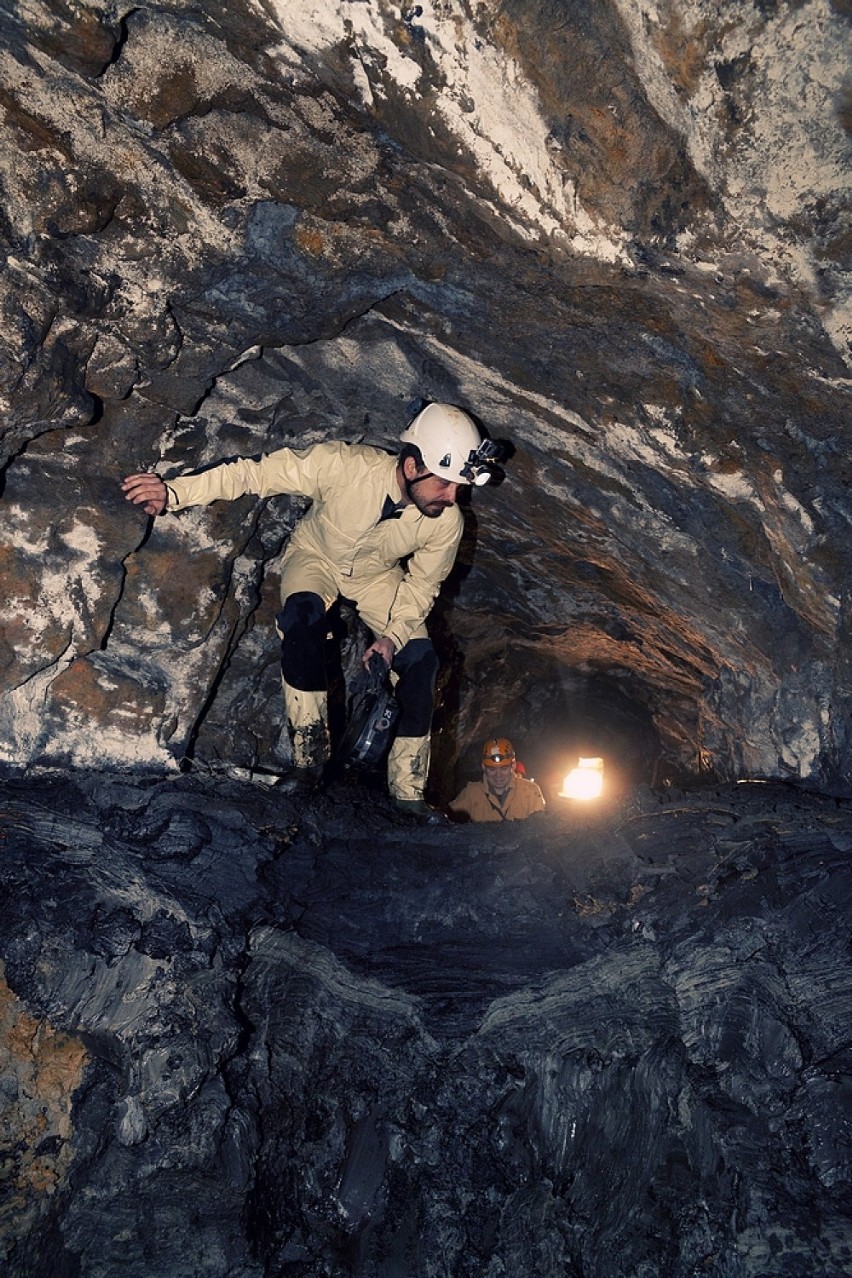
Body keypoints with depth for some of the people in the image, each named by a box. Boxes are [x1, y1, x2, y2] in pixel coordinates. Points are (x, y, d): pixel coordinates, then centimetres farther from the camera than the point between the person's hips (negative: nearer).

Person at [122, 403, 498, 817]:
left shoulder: (446, 522, -26)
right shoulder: (344, 464, -36)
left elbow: (421, 585, -10)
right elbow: (256, 472, -30)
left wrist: (394, 634, -26)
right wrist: (175, 492, -35)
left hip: (378, 577, 3)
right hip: (315, 556, -2)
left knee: (420, 657, -17)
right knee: (303, 613, -35)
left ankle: (409, 792, -5)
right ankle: (308, 757, -24)